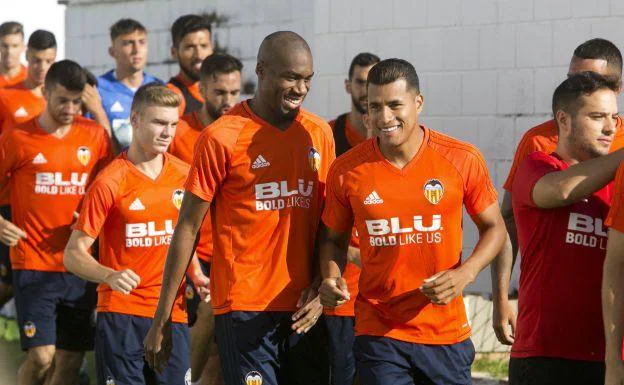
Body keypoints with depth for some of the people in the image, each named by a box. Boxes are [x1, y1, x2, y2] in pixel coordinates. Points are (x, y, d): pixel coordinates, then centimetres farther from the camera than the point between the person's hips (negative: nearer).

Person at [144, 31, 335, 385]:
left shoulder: (320, 134, 8)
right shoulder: (221, 138, -6)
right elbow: (188, 228, -3)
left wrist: (320, 288, -2)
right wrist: (161, 321, -4)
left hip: (303, 310, 5)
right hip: (244, 310, -5)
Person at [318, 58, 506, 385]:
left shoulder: (462, 160, -4)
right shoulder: (346, 170, -2)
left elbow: (493, 227, 7)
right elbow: (334, 238, 12)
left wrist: (465, 273, -10)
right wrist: (332, 278, -8)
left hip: (447, 332, 0)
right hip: (378, 334, 0)